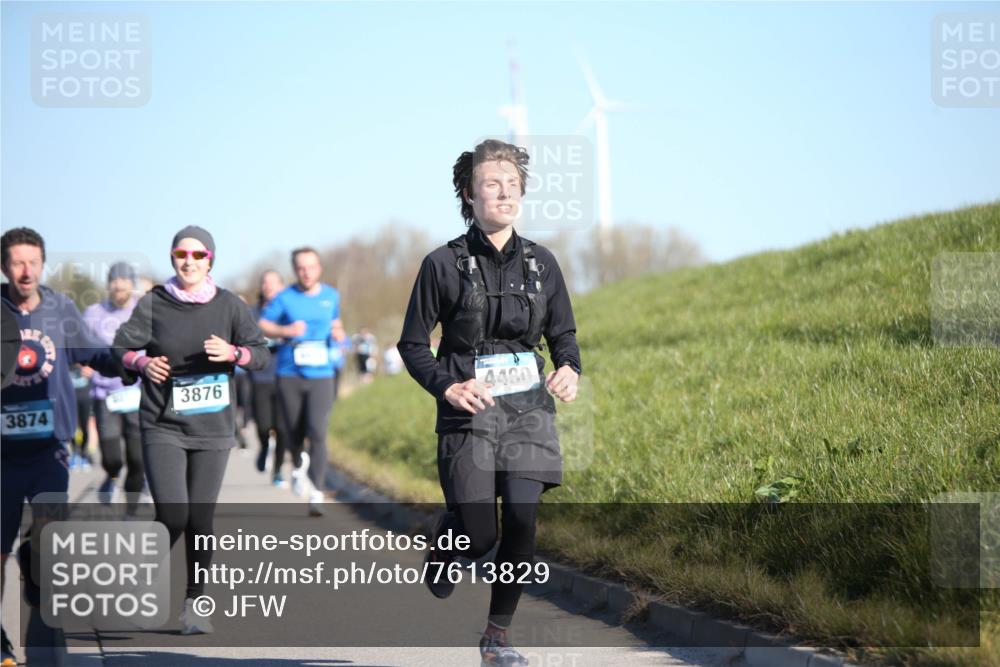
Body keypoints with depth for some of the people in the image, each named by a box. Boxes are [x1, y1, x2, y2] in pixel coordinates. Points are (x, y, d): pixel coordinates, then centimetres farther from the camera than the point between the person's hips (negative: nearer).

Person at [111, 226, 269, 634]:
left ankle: (193, 603, 17)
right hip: (162, 427, -1)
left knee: (201, 520, 2)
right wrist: (142, 362, -17)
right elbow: (121, 347, 3)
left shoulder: (229, 305, 3)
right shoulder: (153, 303, 0)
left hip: (213, 430, 2)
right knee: (173, 515, -14)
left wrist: (232, 353, -17)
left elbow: (261, 353, 3)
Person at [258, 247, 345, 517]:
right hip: (289, 375, 0)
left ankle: (317, 494, -14)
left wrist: (338, 333, 4)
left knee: (318, 432, -15)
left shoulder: (331, 296, 8)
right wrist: (285, 331, -17)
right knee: (294, 433, 9)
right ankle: (299, 465, 44)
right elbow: (261, 325, -1)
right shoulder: (285, 298, -1)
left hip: (321, 375, 0)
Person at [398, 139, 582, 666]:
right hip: (468, 410, -3)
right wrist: (447, 387, -16)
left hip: (528, 409, 3)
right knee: (478, 534, -6)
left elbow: (563, 333, 17)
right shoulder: (444, 264, -3)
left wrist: (568, 369, -5)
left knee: (522, 521, -8)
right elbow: (412, 344, 1)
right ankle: (442, 543, 33)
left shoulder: (540, 263, 8)